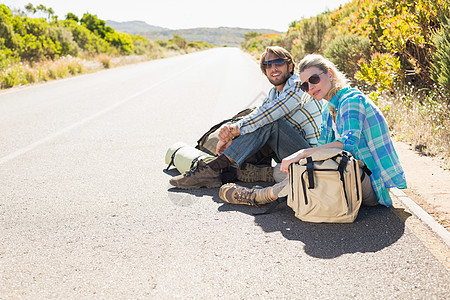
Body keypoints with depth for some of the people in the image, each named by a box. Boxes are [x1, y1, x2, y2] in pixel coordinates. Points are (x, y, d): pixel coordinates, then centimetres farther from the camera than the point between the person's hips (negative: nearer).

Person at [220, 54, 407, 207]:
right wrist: (297, 159, -9)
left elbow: (348, 143, -29)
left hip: (374, 186, -9)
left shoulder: (352, 99, -16)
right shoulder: (328, 112, 12)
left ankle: (259, 196, -13)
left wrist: (302, 154, -30)